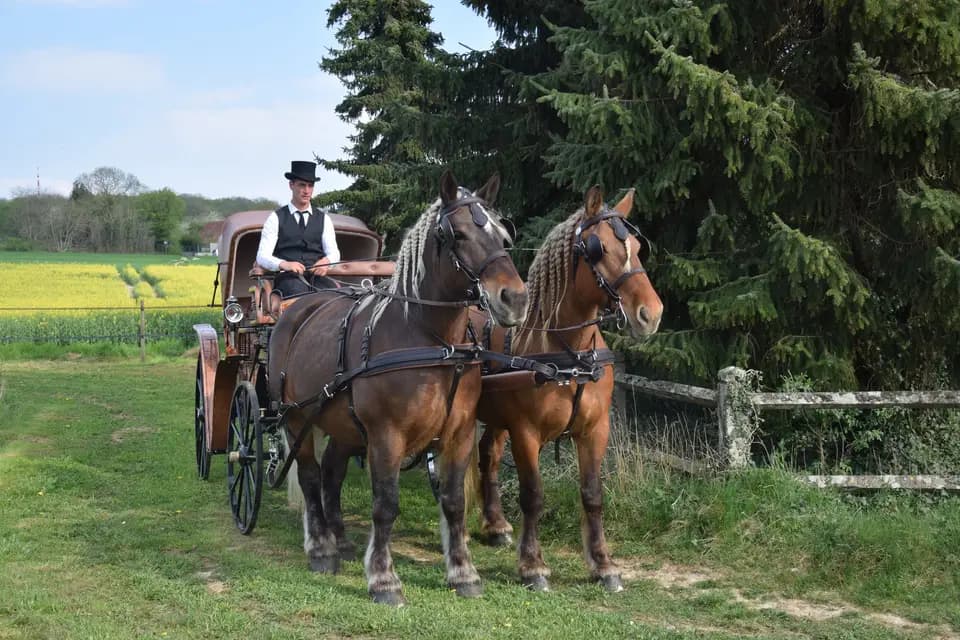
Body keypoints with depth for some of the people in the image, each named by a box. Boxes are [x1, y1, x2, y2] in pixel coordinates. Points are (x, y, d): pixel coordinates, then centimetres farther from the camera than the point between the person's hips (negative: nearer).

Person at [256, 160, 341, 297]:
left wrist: (326, 261, -16)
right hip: (287, 277, -2)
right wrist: (284, 264, -21)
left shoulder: (323, 219, 19)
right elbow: (262, 257, 1)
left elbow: (334, 252, 10)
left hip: (316, 276, 2)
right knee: (298, 289, -39)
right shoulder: (276, 218, 11)